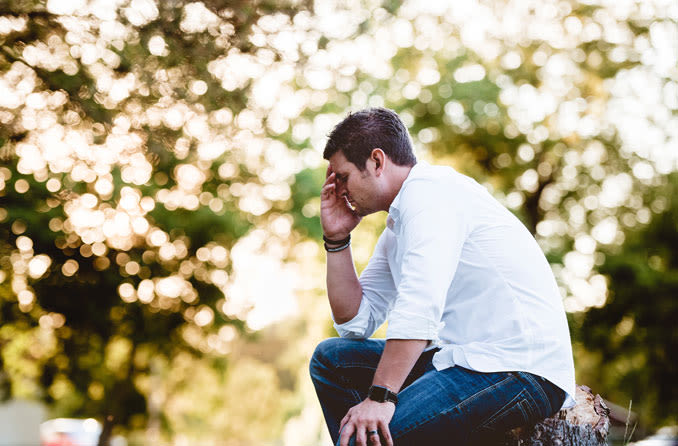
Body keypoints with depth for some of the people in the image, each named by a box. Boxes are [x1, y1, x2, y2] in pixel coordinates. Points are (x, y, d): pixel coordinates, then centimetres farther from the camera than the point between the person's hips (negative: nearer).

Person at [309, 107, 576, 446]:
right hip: (467, 358, 10)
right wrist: (337, 238, 14)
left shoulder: (430, 190, -10)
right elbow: (355, 322, 19)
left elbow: (420, 306, -24)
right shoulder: (397, 228, 19)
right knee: (331, 358, 12)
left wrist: (380, 397, -29)